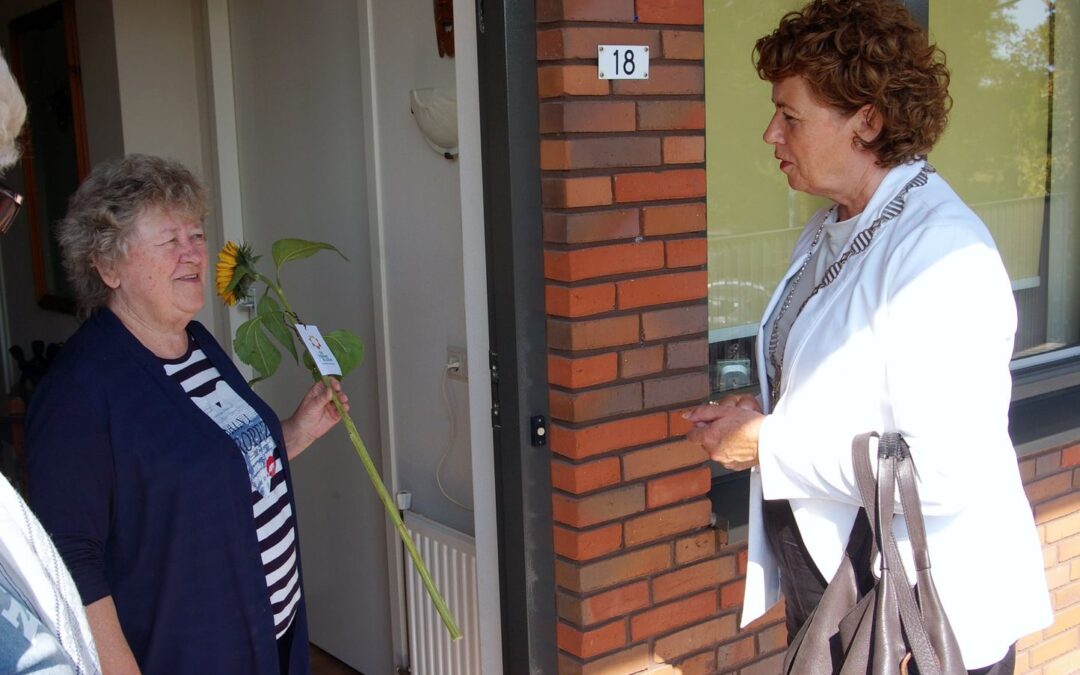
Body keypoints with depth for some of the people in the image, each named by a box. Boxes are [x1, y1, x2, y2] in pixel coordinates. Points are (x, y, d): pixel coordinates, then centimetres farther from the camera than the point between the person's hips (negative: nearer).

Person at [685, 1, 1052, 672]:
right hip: (820, 566, 8)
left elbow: (944, 470, -30)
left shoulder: (943, 253, -24)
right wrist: (763, 412, -1)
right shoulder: (830, 227, 4)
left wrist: (768, 446, -22)